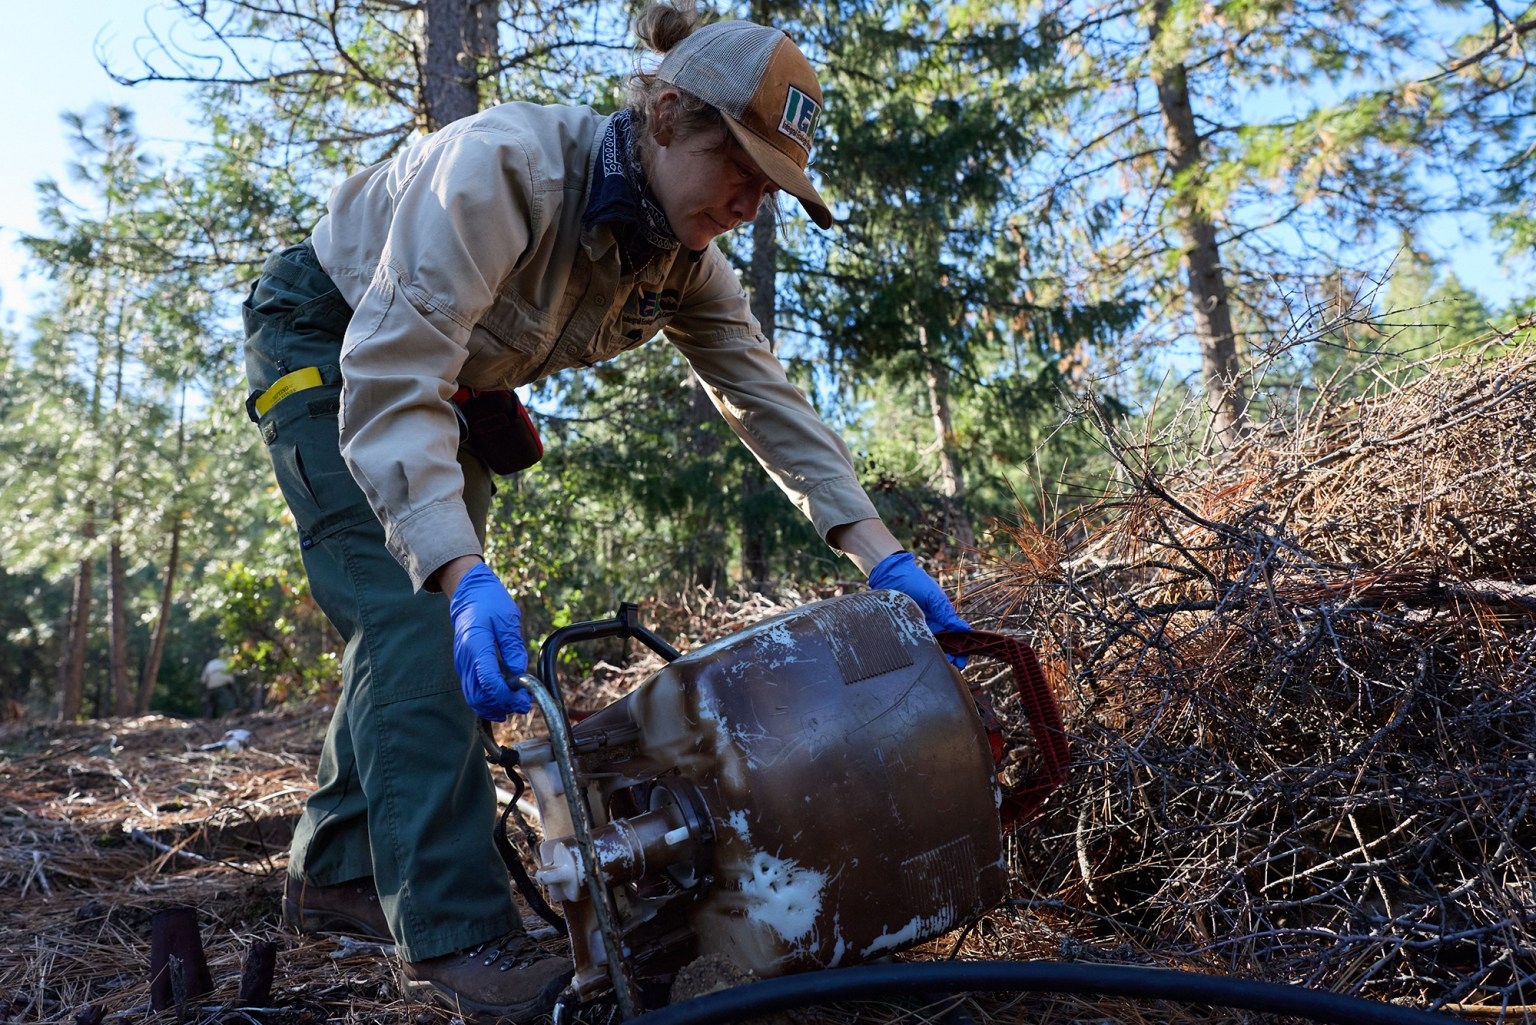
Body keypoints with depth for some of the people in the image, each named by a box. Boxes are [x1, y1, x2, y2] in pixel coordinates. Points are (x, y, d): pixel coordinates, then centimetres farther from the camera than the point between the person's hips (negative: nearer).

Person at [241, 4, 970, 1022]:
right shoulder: (505, 167, -37)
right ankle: (459, 930, -19)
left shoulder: (685, 261, -15)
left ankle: (336, 872, 18)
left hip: (450, 383, 7)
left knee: (421, 616, 4)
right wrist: (462, 575, -54)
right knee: (410, 610, -20)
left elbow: (769, 396, -15)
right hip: (325, 341, -7)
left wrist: (884, 555, -24)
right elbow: (391, 375, -43)